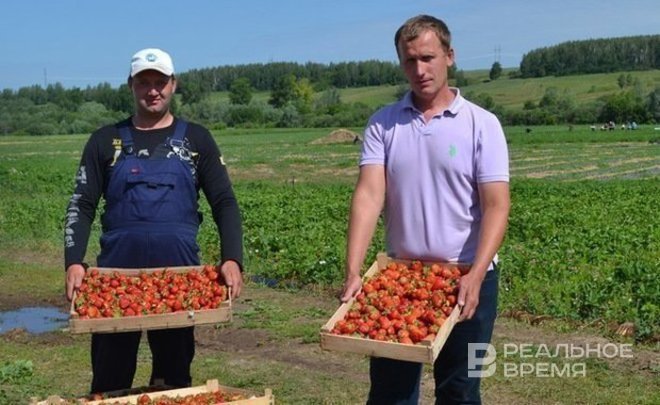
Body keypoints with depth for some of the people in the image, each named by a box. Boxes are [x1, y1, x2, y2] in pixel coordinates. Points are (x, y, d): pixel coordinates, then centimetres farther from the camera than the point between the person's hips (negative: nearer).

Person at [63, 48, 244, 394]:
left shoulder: (195, 140, 6)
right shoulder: (105, 141, 7)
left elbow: (224, 203, 3)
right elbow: (81, 206, 4)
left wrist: (232, 259, -12)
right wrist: (74, 262, -11)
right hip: (116, 274, 0)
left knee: (175, 377, 10)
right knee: (110, 380, 5)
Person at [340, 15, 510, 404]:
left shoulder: (481, 124, -4)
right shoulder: (382, 124, 1)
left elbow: (496, 207, -10)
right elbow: (368, 196, -8)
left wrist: (475, 276, -23)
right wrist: (353, 272, -19)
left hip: (466, 278, -2)